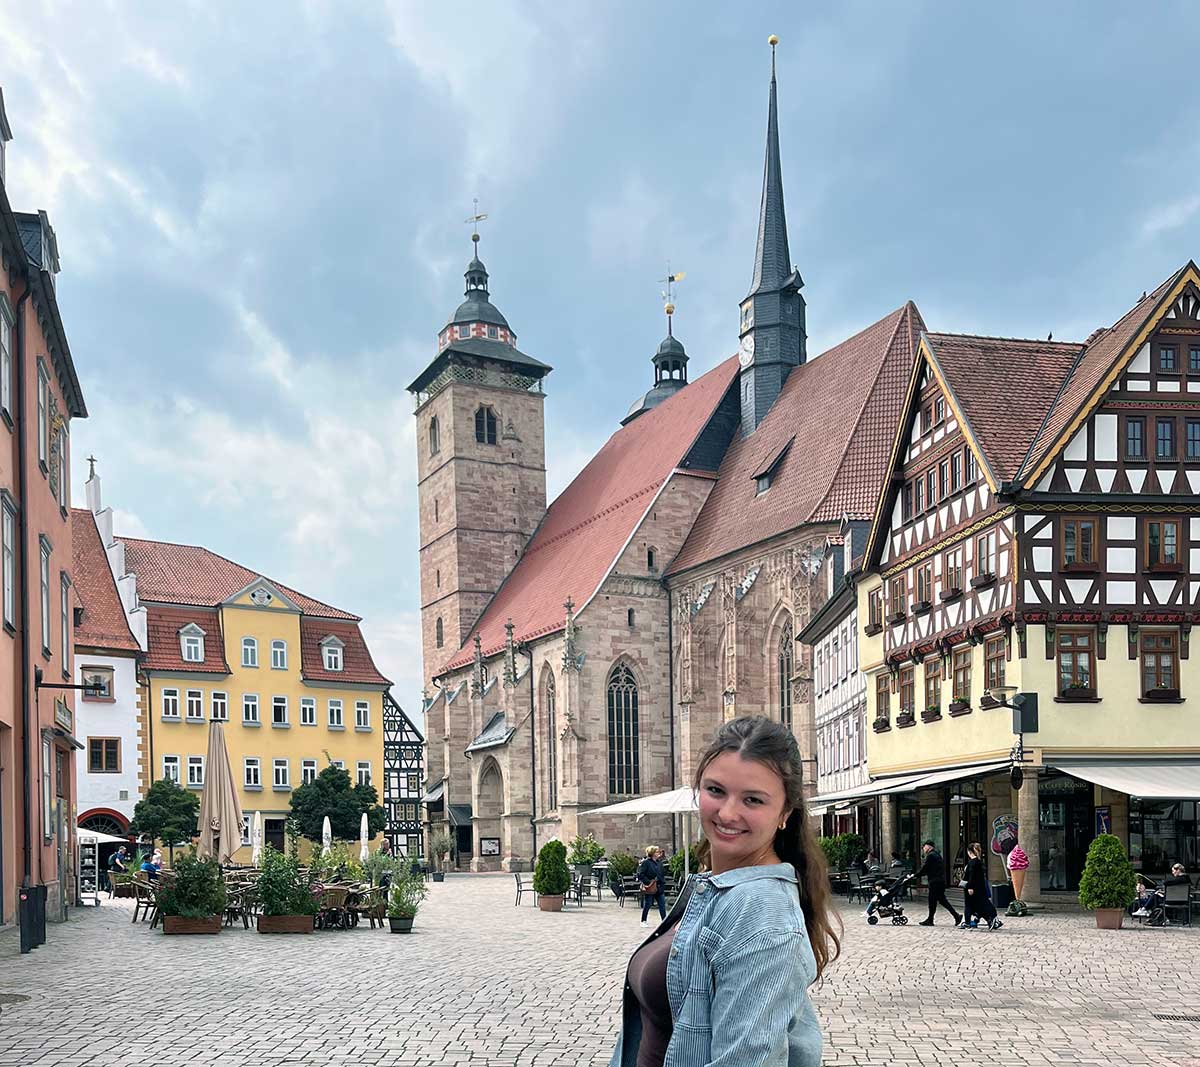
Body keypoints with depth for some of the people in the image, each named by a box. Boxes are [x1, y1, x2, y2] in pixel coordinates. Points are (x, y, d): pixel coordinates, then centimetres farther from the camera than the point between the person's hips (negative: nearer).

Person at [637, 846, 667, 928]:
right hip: (650, 888, -6)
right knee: (647, 905, 4)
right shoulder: (645, 862, -10)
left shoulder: (659, 862, 11)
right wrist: (648, 882, -20)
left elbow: (663, 873, 20)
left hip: (659, 887, 6)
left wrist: (663, 882, 7)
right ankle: (643, 921, 17)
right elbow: (641, 874, -15)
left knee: (662, 904, 2)